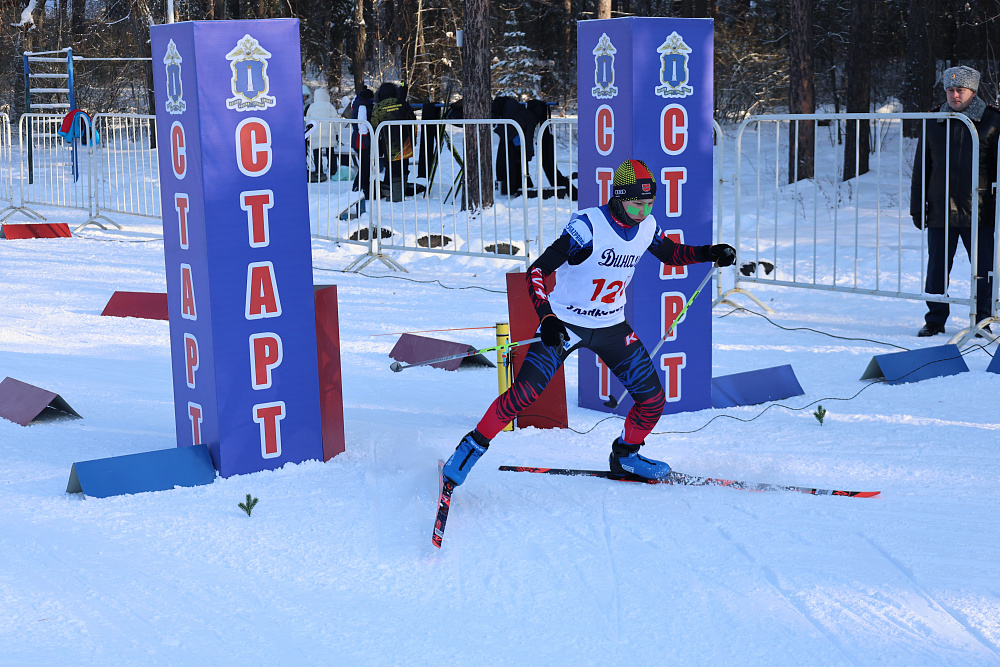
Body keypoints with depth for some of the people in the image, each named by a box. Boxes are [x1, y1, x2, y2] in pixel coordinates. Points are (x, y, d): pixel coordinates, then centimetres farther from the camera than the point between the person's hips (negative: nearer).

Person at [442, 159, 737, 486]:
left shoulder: (647, 227, -5)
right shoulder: (587, 226, -24)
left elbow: (671, 253, 18)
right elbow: (537, 271, -24)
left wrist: (709, 253, 1)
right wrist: (546, 317, -36)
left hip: (611, 327, 6)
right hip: (564, 323, -5)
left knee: (653, 398, 0)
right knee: (524, 393, -18)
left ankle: (625, 455, 25)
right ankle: (473, 446, 1)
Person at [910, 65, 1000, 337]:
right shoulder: (934, 123, 9)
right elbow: (921, 168, 13)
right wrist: (917, 207, 8)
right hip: (941, 210, 2)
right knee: (937, 267, 5)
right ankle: (935, 319, 16)